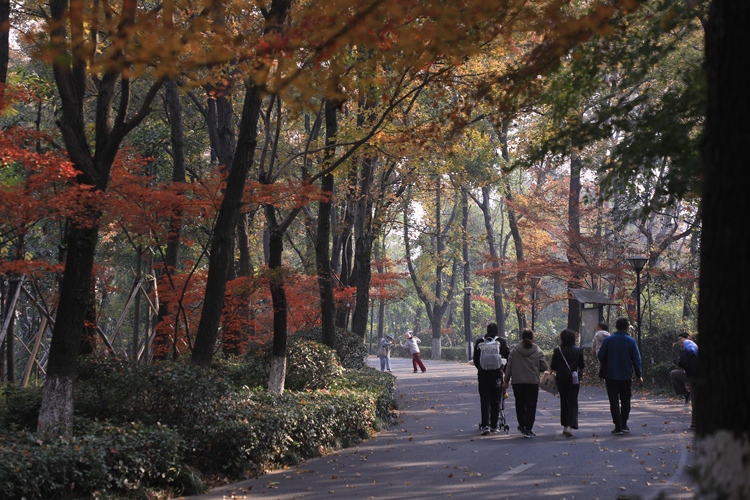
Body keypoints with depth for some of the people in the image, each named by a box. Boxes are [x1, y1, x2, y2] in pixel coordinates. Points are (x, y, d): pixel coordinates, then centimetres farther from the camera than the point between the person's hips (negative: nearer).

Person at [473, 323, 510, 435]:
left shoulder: (479, 341, 5)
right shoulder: (502, 341, 2)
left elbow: (475, 360, 10)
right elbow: (508, 357, 5)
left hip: (483, 374, 1)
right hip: (497, 374, -1)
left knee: (484, 400, 3)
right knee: (496, 400, 7)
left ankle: (485, 425, -8)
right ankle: (494, 426, 8)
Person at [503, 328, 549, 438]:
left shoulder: (514, 350, -2)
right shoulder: (537, 351, -4)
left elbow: (509, 366, -1)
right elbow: (544, 367, -6)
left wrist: (506, 381, 5)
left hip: (517, 382, 1)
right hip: (533, 382, -1)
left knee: (520, 404, 17)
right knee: (531, 405, 2)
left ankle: (522, 425, 28)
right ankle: (528, 429, -3)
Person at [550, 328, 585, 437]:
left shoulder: (558, 351, -6)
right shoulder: (578, 350, -4)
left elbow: (553, 367, -3)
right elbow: (582, 366, 1)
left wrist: (551, 369, 19)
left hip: (561, 379, 0)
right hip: (574, 379, 0)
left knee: (564, 401, 14)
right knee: (573, 402, 0)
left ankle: (565, 425, 20)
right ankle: (570, 426, -17)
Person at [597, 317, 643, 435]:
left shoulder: (608, 340, -5)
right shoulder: (631, 341, -4)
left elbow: (600, 356, -2)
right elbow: (636, 359, -3)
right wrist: (639, 375, 4)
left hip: (611, 376, -1)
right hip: (626, 376, 1)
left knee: (614, 402, 4)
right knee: (625, 401, 16)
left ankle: (618, 427, 0)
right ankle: (624, 425, 17)